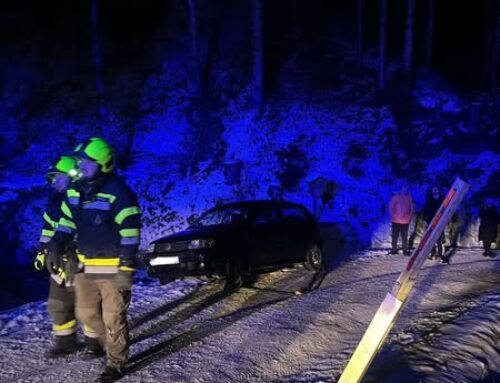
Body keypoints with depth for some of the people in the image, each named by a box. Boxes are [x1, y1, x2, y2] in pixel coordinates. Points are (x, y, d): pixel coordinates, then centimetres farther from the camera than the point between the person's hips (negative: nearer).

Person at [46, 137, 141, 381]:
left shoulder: (118, 192, -19)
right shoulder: (75, 190, 6)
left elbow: (130, 233, -19)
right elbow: (67, 221, 16)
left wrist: (126, 268, -21)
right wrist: (56, 247, 2)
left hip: (113, 267, -7)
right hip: (85, 265, 7)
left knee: (113, 319, 5)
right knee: (85, 313, 16)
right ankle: (112, 341, 42)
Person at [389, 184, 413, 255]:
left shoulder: (409, 197, 2)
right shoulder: (396, 197, -5)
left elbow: (411, 207, 10)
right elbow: (391, 206, -1)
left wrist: (410, 216, 2)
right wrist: (393, 215, -7)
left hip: (405, 221, 2)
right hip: (396, 220, -2)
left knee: (405, 236, 7)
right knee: (395, 236, 4)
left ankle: (405, 250, 14)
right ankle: (394, 250, 12)